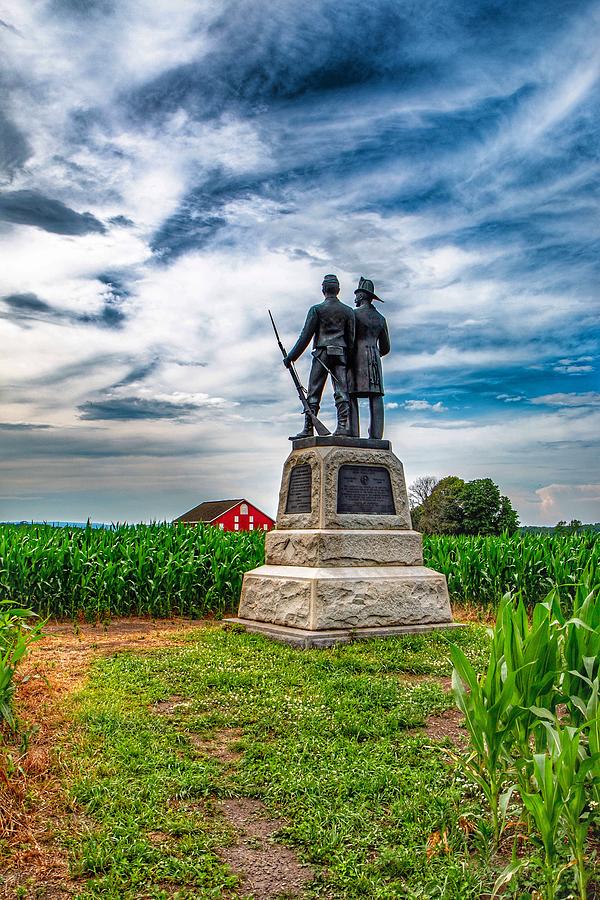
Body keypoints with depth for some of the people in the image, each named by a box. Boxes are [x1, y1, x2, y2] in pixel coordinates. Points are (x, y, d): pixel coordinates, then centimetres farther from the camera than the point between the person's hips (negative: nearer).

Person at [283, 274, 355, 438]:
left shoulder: (317, 309, 2)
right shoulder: (348, 311, 11)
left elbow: (305, 336, -3)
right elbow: (351, 339, 7)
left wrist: (291, 357, 1)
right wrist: (349, 361, 12)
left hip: (322, 354, -3)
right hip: (341, 354, 3)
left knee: (313, 392, -1)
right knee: (341, 391, -1)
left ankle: (308, 429, -5)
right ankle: (343, 426, -11)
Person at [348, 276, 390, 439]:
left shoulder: (355, 313, 0)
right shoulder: (380, 318, 19)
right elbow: (385, 347, 21)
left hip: (357, 356, -6)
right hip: (375, 357, 6)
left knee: (351, 396, -9)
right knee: (376, 397, -2)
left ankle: (353, 433, -19)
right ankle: (376, 435, -9)